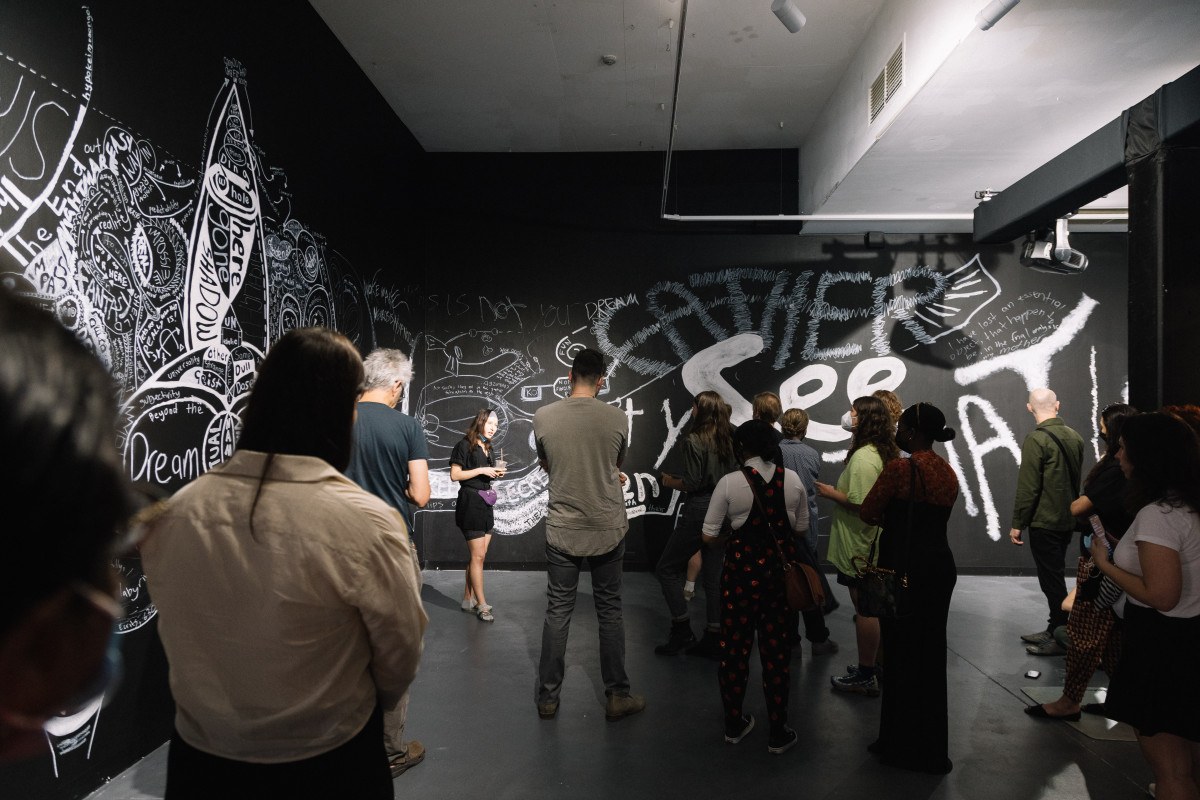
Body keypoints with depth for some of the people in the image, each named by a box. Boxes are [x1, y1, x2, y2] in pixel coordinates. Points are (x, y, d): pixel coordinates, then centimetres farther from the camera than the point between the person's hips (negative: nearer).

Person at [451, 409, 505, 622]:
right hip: (470, 502, -8)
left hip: (485, 504, 8)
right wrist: (482, 470, -15)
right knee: (478, 556, -8)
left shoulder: (487, 448, 18)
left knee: (478, 555, 8)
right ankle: (481, 605, -2)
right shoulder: (465, 445, -7)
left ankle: (468, 599, 17)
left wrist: (496, 473, 7)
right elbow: (455, 475, -12)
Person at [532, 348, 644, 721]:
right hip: (607, 530, 0)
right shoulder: (617, 418, -8)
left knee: (557, 612, 11)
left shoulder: (543, 417, -6)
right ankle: (617, 696, 21)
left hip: (562, 531, 1)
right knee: (610, 611, 12)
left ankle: (548, 697, 20)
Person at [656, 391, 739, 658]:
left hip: (699, 510, -7)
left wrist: (670, 482, 2)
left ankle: (682, 630, 6)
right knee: (714, 576, 12)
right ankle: (714, 639, 15)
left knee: (667, 568, 7)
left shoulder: (694, 441, -13)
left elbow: (692, 483, -15)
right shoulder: (730, 440, 7)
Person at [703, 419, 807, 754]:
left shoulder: (729, 483, -12)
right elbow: (801, 529, 7)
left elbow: (709, 536, -9)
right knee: (777, 651, 11)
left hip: (741, 571, -2)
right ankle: (778, 733, 21)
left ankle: (734, 726, 28)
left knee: (735, 648, 14)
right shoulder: (792, 479, -3)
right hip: (781, 573, 2)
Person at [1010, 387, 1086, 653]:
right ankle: (1053, 630, 27)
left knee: (1052, 580, -1)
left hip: (1044, 523, -8)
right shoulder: (1075, 437, 6)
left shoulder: (1036, 440, -17)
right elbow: (1079, 479, 15)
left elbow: (1028, 488, -18)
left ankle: (1061, 640, 6)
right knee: (1056, 578, 17)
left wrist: (1017, 524, -10)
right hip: (1069, 521, 8)